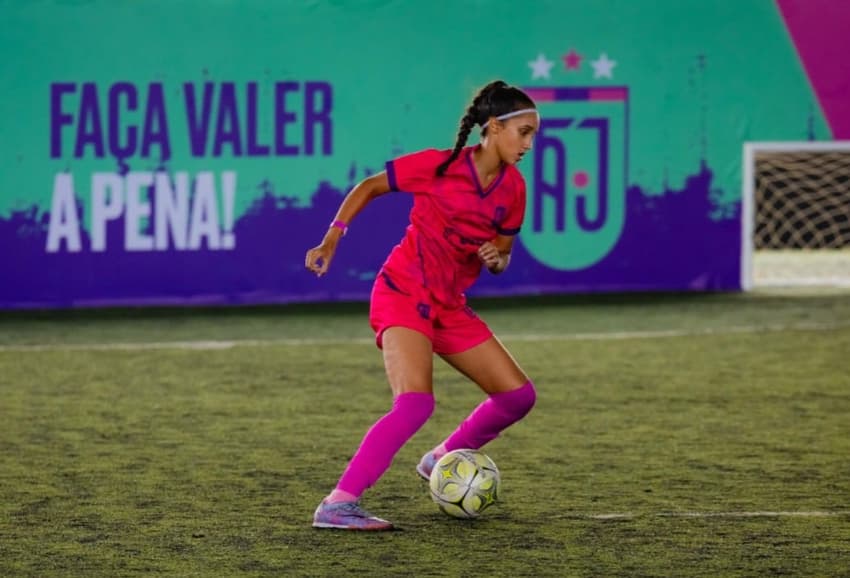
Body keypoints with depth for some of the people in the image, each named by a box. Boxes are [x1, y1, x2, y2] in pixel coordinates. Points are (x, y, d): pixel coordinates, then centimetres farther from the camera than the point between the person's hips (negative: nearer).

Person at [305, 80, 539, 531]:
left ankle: (442, 460, 25)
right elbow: (368, 187, -2)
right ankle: (338, 505, -26)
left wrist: (496, 257, -10)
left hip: (449, 306, 7)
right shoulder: (438, 166, -13)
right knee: (416, 403, -27)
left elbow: (502, 255, 14)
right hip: (402, 294, -7)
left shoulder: (512, 188, 3)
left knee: (519, 395, 4)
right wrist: (332, 238, -11)